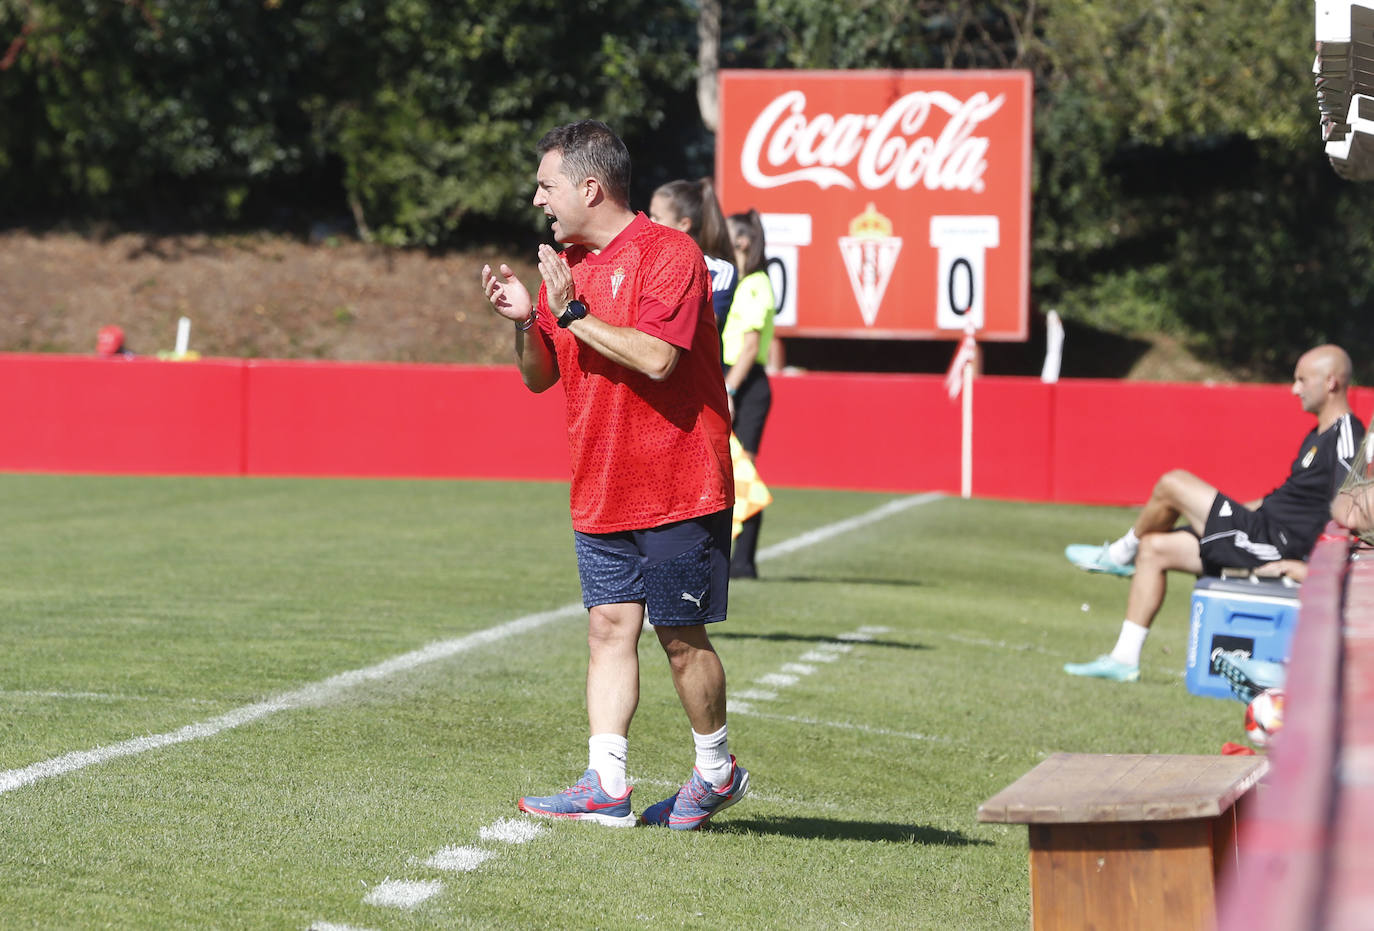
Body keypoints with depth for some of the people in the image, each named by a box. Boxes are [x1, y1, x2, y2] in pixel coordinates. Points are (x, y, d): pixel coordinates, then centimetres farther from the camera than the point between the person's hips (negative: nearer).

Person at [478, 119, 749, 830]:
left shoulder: (669, 254, -11)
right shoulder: (565, 264, 13)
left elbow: (655, 356, -24)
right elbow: (539, 376, 17)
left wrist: (574, 313, -18)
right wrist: (525, 322, -2)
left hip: (677, 490, -7)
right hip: (601, 495, 7)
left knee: (681, 637, -1)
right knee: (609, 626, 1)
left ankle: (717, 772, 17)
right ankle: (605, 787, -1)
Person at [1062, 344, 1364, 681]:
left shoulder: (1345, 438, -16)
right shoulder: (1319, 436, 16)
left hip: (1271, 541, -10)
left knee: (1171, 485, -9)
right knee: (1154, 547, 13)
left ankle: (1121, 554, 20)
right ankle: (1124, 658, 13)